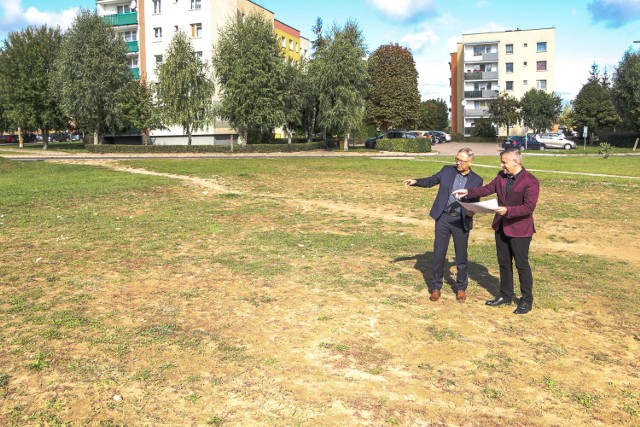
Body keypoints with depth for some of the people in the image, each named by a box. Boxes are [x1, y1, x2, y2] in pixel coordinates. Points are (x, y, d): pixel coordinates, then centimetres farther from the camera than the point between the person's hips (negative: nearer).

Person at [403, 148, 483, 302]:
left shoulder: (476, 180, 2)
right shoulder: (447, 171, 4)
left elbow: (476, 201, 5)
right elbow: (431, 181, 12)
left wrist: (472, 211, -16)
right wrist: (415, 181, -5)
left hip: (461, 221, -1)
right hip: (443, 218, 1)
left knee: (461, 256, 8)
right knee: (438, 254, 5)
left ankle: (461, 288, 25)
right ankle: (436, 287, 19)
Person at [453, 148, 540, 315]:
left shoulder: (530, 182, -19)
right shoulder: (501, 176, 3)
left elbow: (529, 207, -24)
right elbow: (488, 189, 10)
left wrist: (508, 210, -34)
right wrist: (468, 192, -3)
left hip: (520, 229, -7)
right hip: (501, 226, 7)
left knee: (521, 264, 2)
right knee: (504, 263, 16)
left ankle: (527, 301, 17)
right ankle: (505, 296, 31)